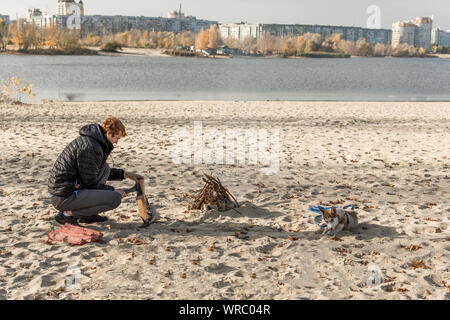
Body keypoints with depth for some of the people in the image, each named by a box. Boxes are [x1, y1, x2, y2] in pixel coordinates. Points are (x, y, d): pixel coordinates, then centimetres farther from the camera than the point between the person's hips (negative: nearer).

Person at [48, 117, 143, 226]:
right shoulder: (91, 147, -19)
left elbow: (96, 171, 27)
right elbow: (90, 184, -15)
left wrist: (124, 174, 21)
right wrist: (113, 191, -1)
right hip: (64, 197, -10)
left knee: (105, 168, 18)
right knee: (116, 198, -15)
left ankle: (87, 214, 14)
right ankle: (68, 213, -7)